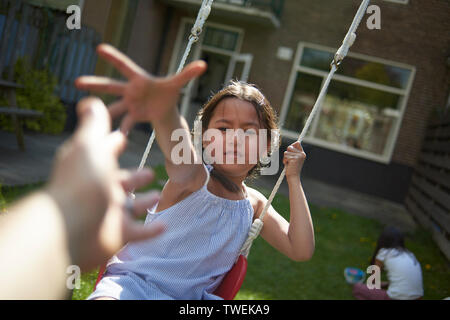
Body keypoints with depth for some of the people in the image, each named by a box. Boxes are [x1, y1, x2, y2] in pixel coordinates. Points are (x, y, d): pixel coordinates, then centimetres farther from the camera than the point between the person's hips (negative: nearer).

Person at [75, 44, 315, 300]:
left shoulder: (254, 204, 4)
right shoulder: (193, 177, -15)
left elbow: (302, 251, -2)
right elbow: (182, 156, -42)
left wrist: (293, 178, -2)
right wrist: (164, 112, -67)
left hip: (192, 296, 7)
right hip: (134, 280, -6)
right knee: (108, 294, -38)